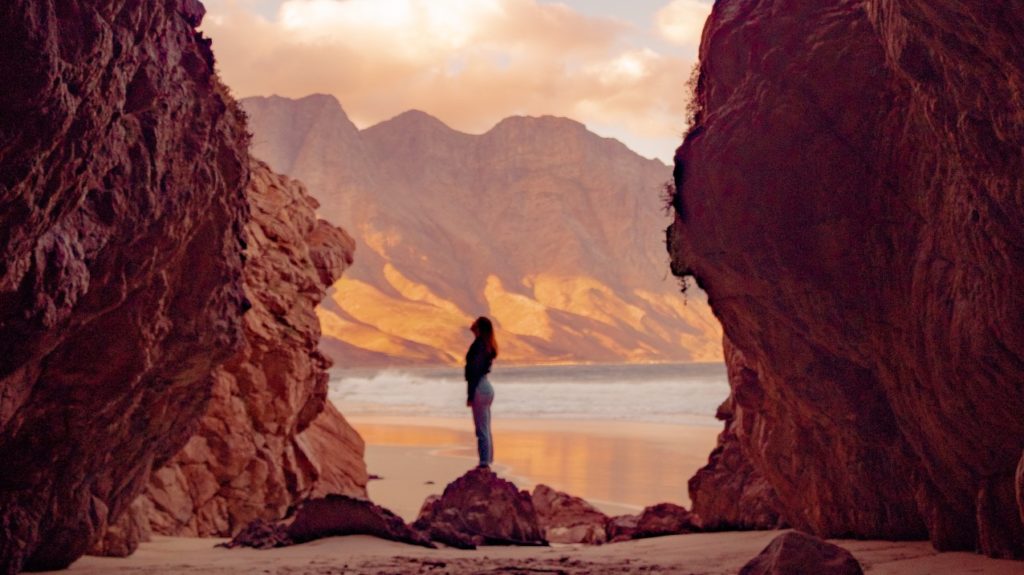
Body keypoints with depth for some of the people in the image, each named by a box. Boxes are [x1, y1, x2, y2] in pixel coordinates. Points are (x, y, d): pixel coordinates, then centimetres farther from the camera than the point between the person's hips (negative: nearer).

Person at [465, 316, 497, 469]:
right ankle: (487, 461, 18)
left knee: (482, 429, -7)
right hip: (486, 387, 10)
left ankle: (484, 463, -5)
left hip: (479, 388, -10)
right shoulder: (486, 345, 13)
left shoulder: (479, 345, -15)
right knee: (485, 429, 14)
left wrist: (470, 395, -18)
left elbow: (475, 371, -19)